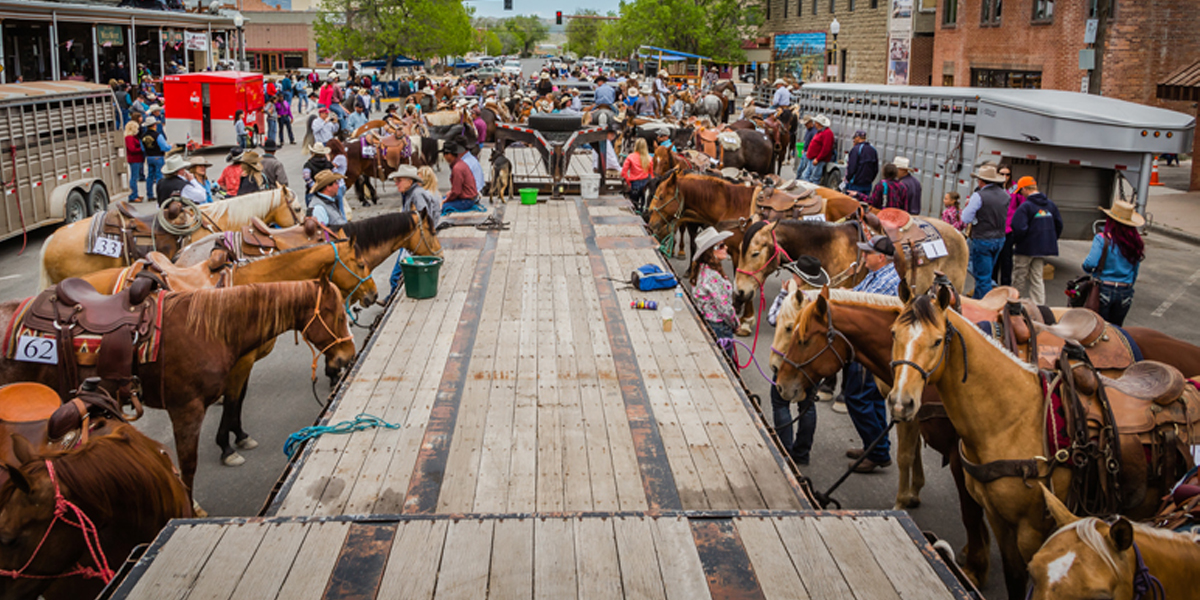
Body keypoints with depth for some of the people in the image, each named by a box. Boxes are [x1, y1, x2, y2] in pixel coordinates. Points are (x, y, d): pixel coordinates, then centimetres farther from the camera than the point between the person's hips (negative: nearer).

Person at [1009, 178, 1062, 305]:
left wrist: (1014, 242, -7)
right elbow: (1059, 224, 13)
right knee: (1037, 278, 12)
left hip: (1026, 248, -6)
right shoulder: (1050, 205, 6)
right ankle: (1039, 306, 9)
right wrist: (1051, 240, 20)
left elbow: (1019, 229, -25)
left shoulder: (1025, 207, -17)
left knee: (1019, 278, 8)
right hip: (1043, 247, 6)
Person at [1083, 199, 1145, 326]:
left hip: (1104, 290, -4)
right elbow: (1135, 272, 10)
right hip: (1125, 293, 4)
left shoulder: (1102, 239, -13)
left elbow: (1090, 264, -20)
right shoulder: (1137, 243, 1)